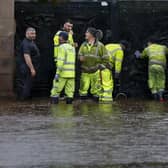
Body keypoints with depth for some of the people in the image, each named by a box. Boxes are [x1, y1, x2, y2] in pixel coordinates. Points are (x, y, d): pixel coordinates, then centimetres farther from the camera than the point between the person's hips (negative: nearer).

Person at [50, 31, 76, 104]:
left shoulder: (62, 47, -7)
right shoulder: (72, 48, 16)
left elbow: (60, 61, -15)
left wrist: (57, 73, -17)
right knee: (70, 93, 5)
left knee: (55, 91, 0)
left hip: (63, 73, -7)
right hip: (72, 73, 7)